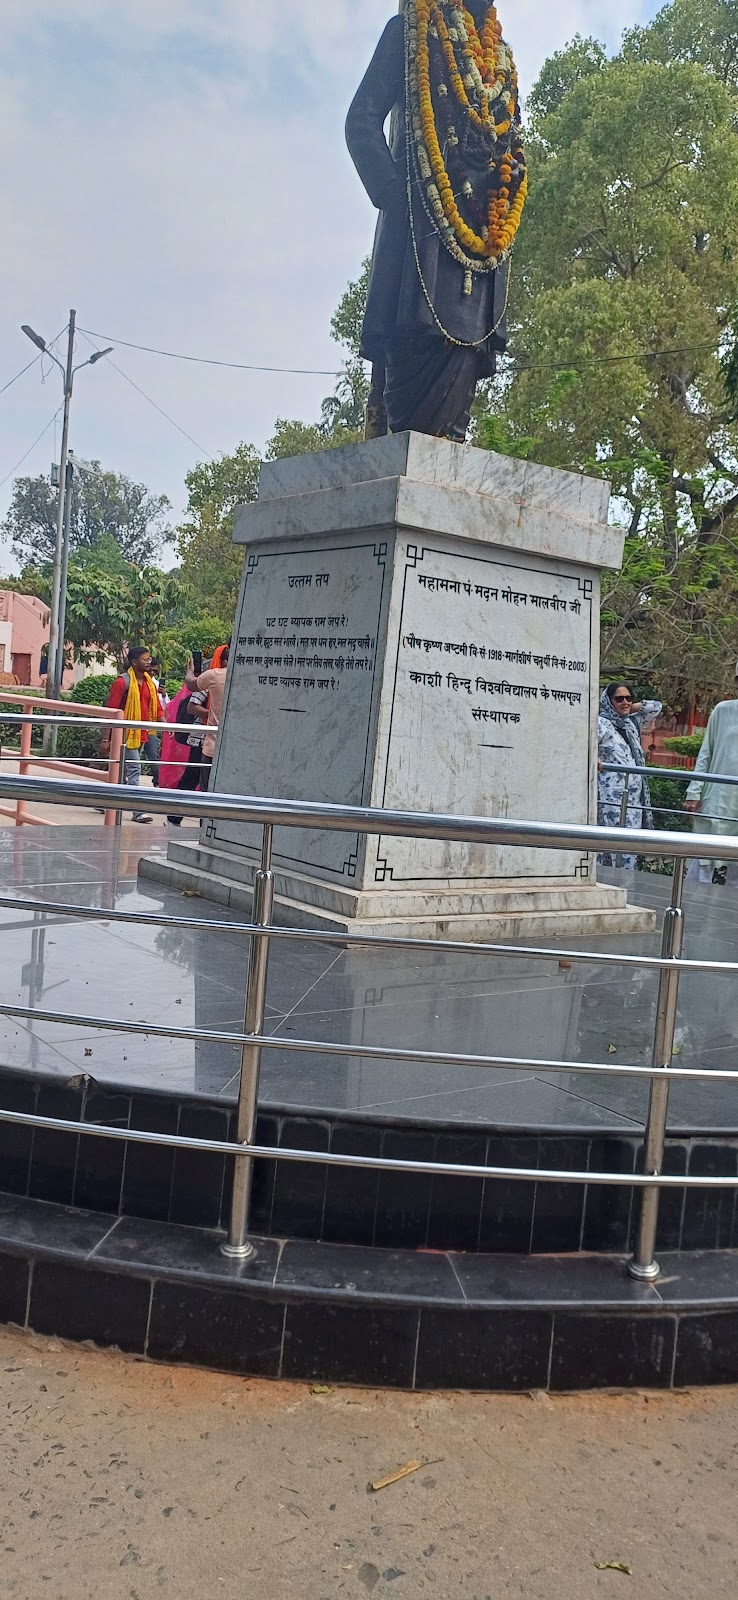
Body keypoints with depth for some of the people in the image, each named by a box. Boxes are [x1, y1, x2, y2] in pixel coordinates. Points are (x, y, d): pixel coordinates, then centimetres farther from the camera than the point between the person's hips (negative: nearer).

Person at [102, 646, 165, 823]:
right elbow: (111, 711, -11)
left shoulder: (150, 683, 11)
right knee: (134, 769, -8)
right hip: (127, 733, -7)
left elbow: (157, 708, 12)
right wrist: (106, 739, -14)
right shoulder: (123, 682, -10)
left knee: (122, 771, 13)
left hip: (143, 733, 7)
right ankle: (138, 811, -5)